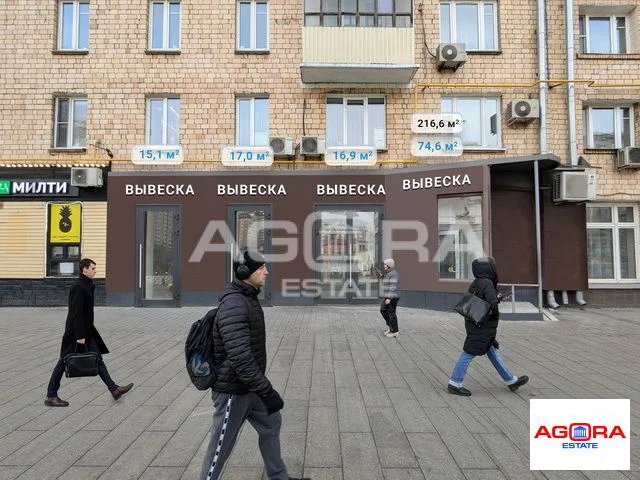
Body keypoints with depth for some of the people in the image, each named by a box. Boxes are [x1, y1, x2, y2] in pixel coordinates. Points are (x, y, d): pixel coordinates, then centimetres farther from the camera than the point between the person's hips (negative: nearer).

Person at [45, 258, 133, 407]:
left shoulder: (87, 285, 11)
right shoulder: (78, 287, -19)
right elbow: (76, 313, -23)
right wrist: (80, 336, -23)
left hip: (86, 330, 10)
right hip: (75, 332, -10)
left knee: (97, 358, 7)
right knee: (65, 361, 3)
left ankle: (114, 389, 9)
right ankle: (51, 396, 18)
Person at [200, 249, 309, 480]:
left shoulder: (248, 298, 6)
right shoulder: (234, 304, -27)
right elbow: (240, 357, -32)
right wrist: (267, 391, -28)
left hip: (249, 387, 10)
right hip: (233, 390, -10)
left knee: (271, 424, 21)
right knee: (221, 447, 8)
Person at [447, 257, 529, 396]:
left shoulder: (475, 284, 9)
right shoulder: (487, 283, -17)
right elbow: (493, 303, -27)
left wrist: (497, 297, 11)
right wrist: (495, 313, -6)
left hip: (475, 324, 9)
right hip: (481, 327, -9)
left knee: (493, 352, 17)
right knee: (469, 353, -3)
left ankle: (511, 381, 31)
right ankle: (454, 384, 4)